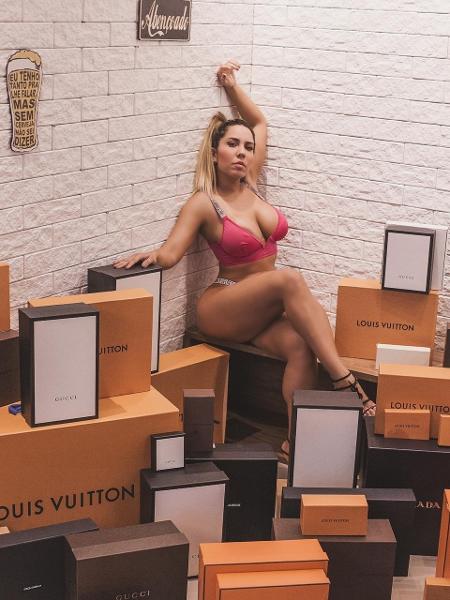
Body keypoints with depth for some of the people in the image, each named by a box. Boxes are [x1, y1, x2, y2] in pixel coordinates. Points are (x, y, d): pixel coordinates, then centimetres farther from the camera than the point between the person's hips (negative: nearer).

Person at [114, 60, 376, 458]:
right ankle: (345, 381, -40)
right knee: (290, 279, -36)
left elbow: (260, 123, 22)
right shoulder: (203, 204, -6)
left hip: (265, 310, 6)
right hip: (223, 310, -5)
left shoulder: (251, 186, 9)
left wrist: (232, 87, 14)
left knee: (300, 344, -31)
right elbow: (170, 255, -14)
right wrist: (150, 254, -35)